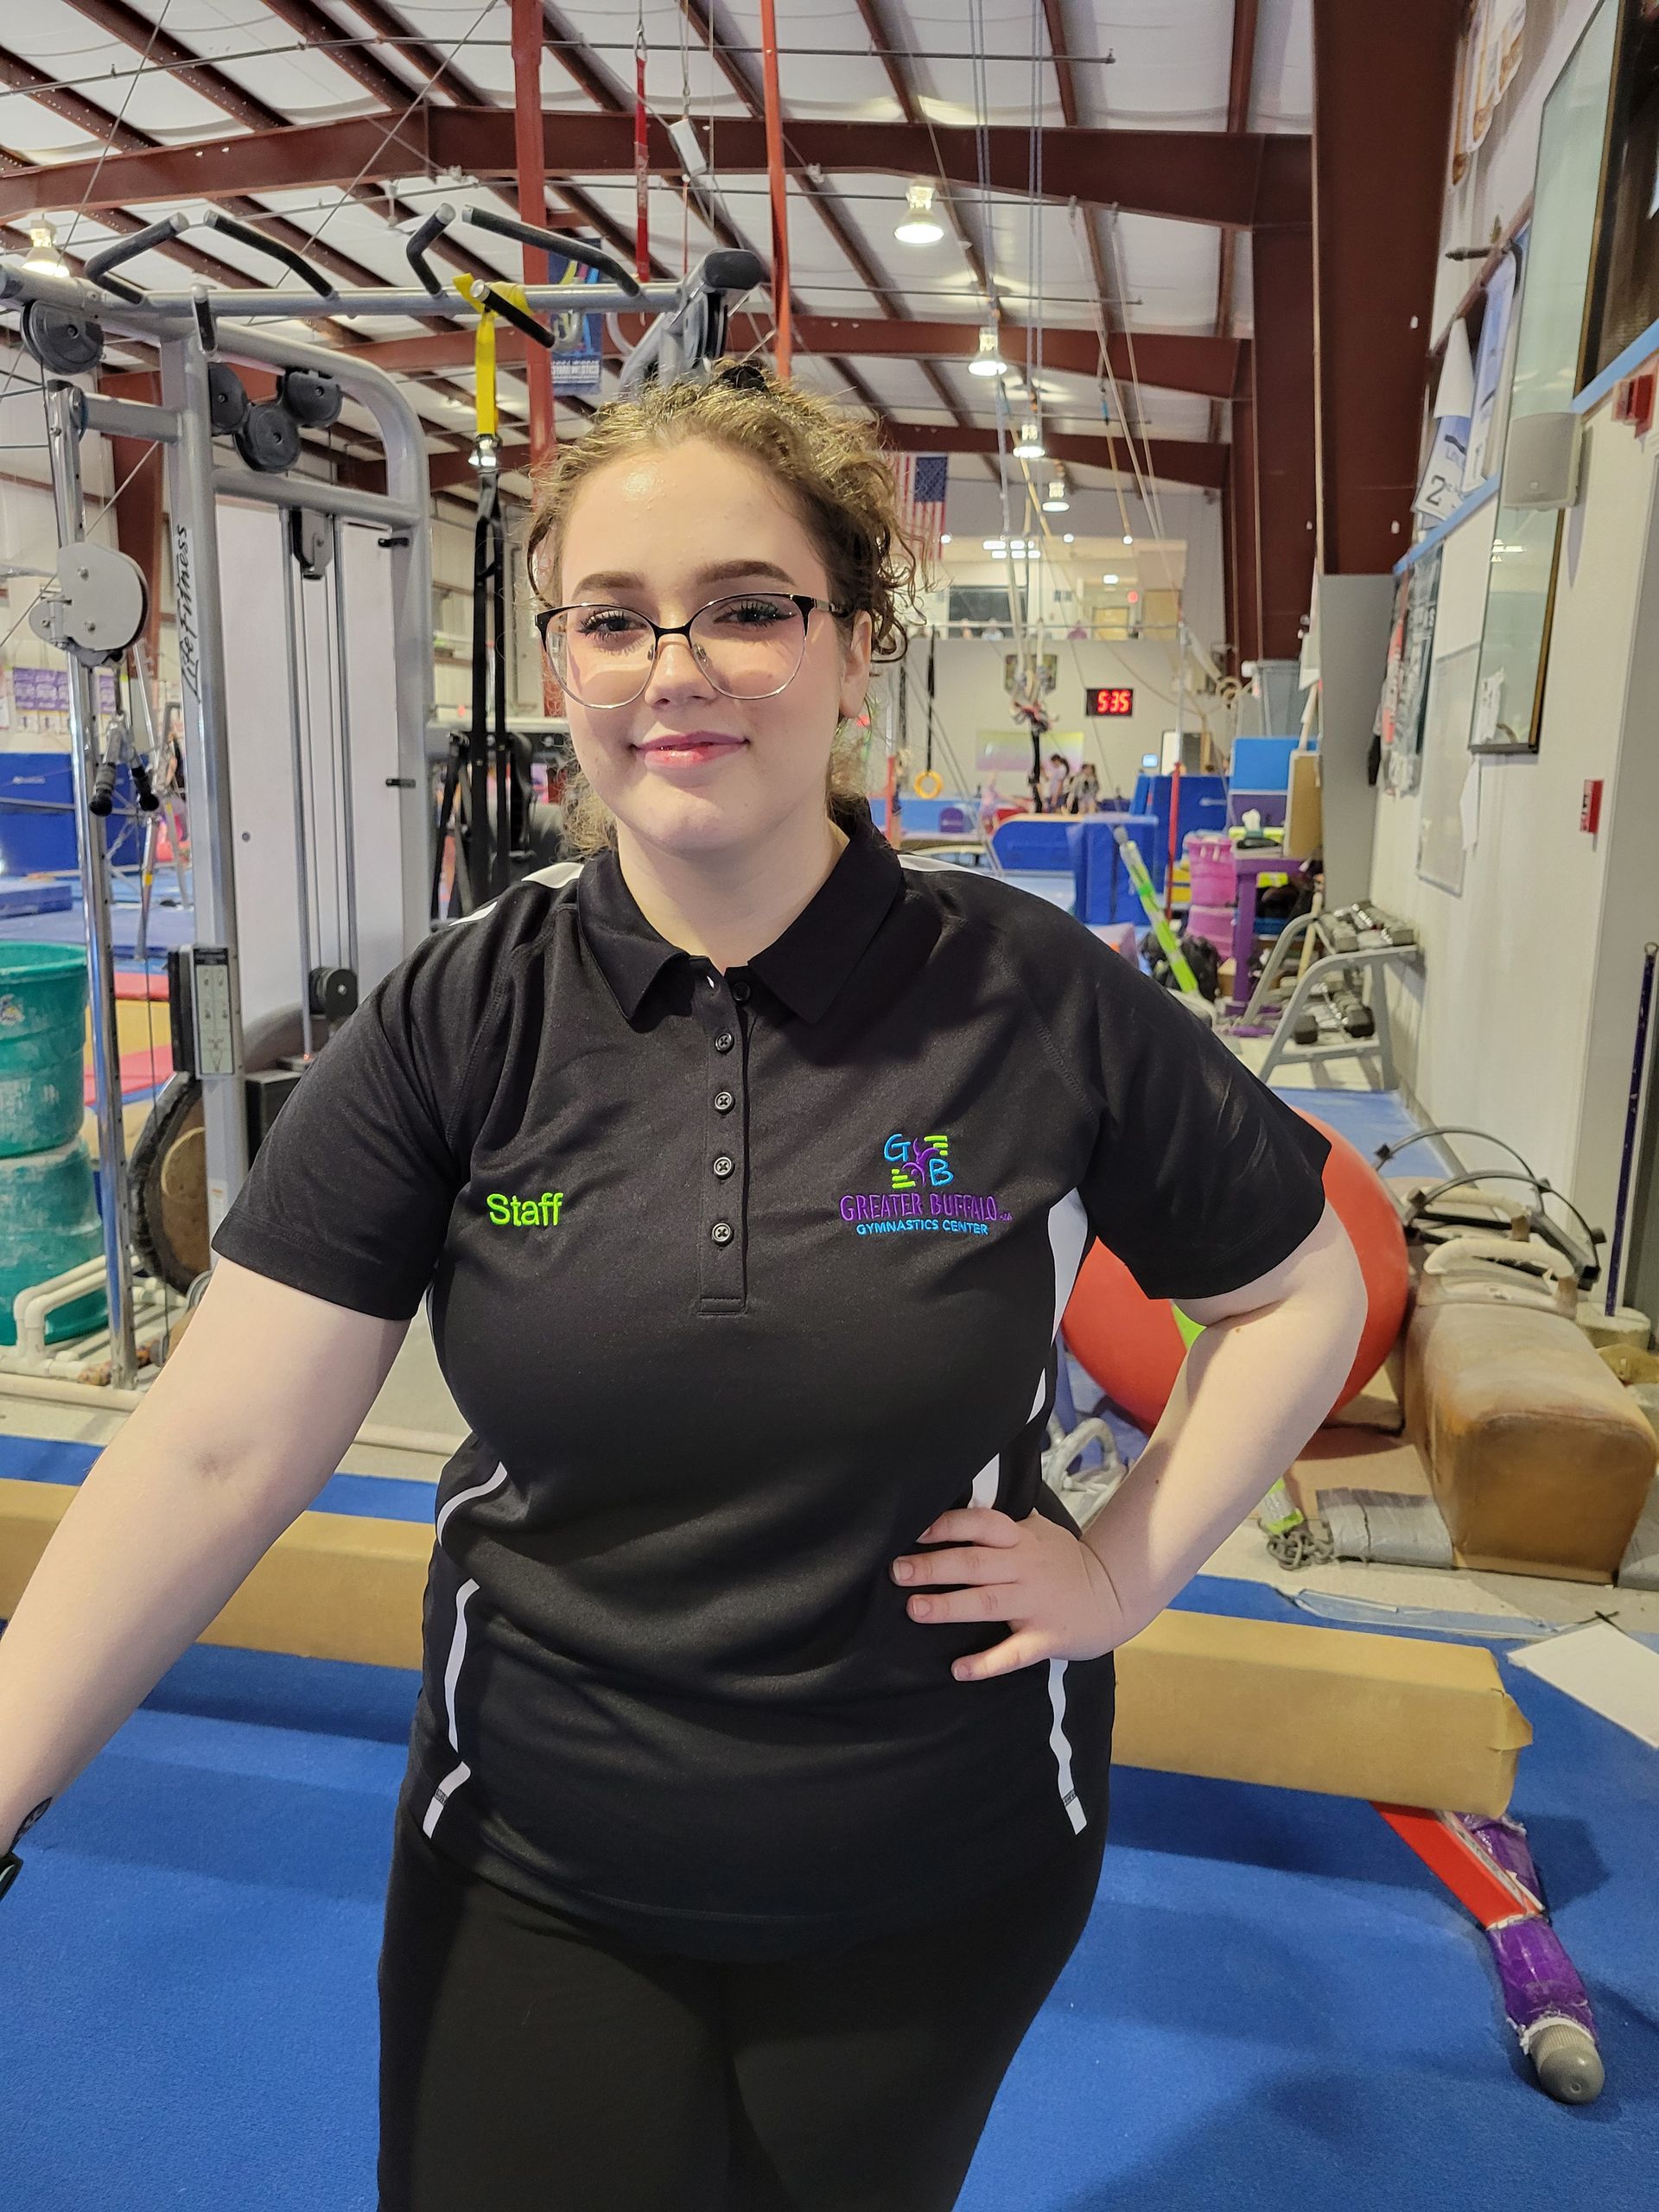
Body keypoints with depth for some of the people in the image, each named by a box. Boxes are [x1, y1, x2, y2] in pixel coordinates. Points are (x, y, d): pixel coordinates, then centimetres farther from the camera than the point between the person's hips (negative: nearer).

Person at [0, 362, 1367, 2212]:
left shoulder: (1039, 999, -15)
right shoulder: (460, 1020, -12)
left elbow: (1301, 1293, -1)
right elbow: (214, 1450, -14)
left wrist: (1124, 1570, -7)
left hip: (940, 1889, 1)